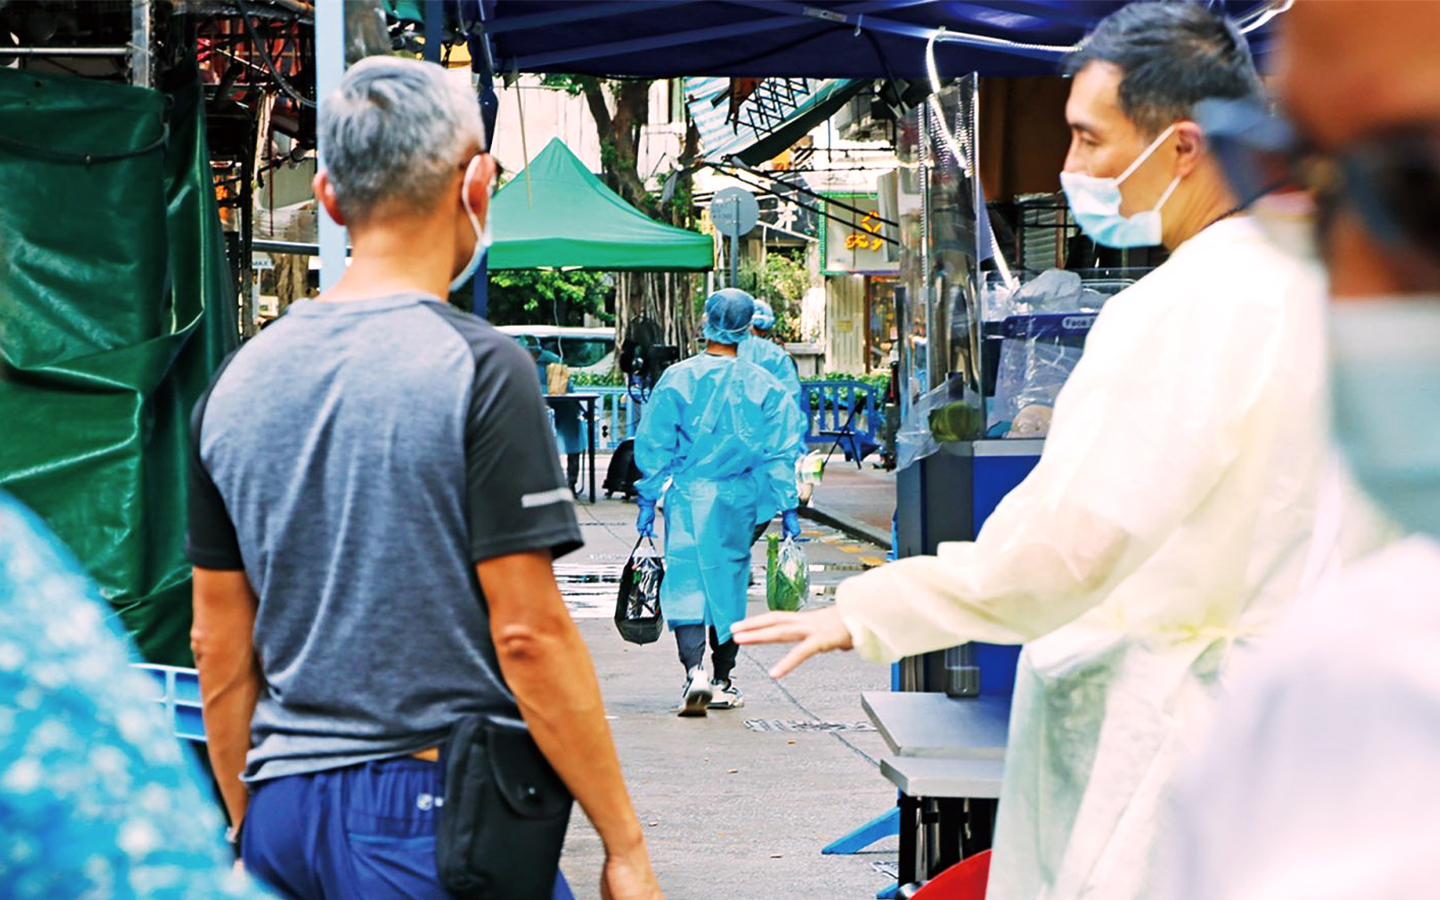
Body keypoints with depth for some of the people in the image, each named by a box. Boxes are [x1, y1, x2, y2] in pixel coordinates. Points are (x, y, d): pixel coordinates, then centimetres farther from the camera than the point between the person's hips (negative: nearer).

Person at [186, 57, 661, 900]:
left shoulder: (238, 382, 7)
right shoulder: (480, 370, -11)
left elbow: (219, 649, 11)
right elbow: (528, 633, -14)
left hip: (283, 806, 6)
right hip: (434, 798, -6)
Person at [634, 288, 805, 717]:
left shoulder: (677, 379, -4)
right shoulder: (764, 385, -1)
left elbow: (654, 445, -2)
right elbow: (781, 451, 1)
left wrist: (648, 500, 5)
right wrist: (788, 507, 7)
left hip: (687, 497, -2)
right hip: (739, 502, 2)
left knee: (685, 582, -3)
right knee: (729, 581, 13)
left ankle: (694, 669, -24)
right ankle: (723, 684, 21)